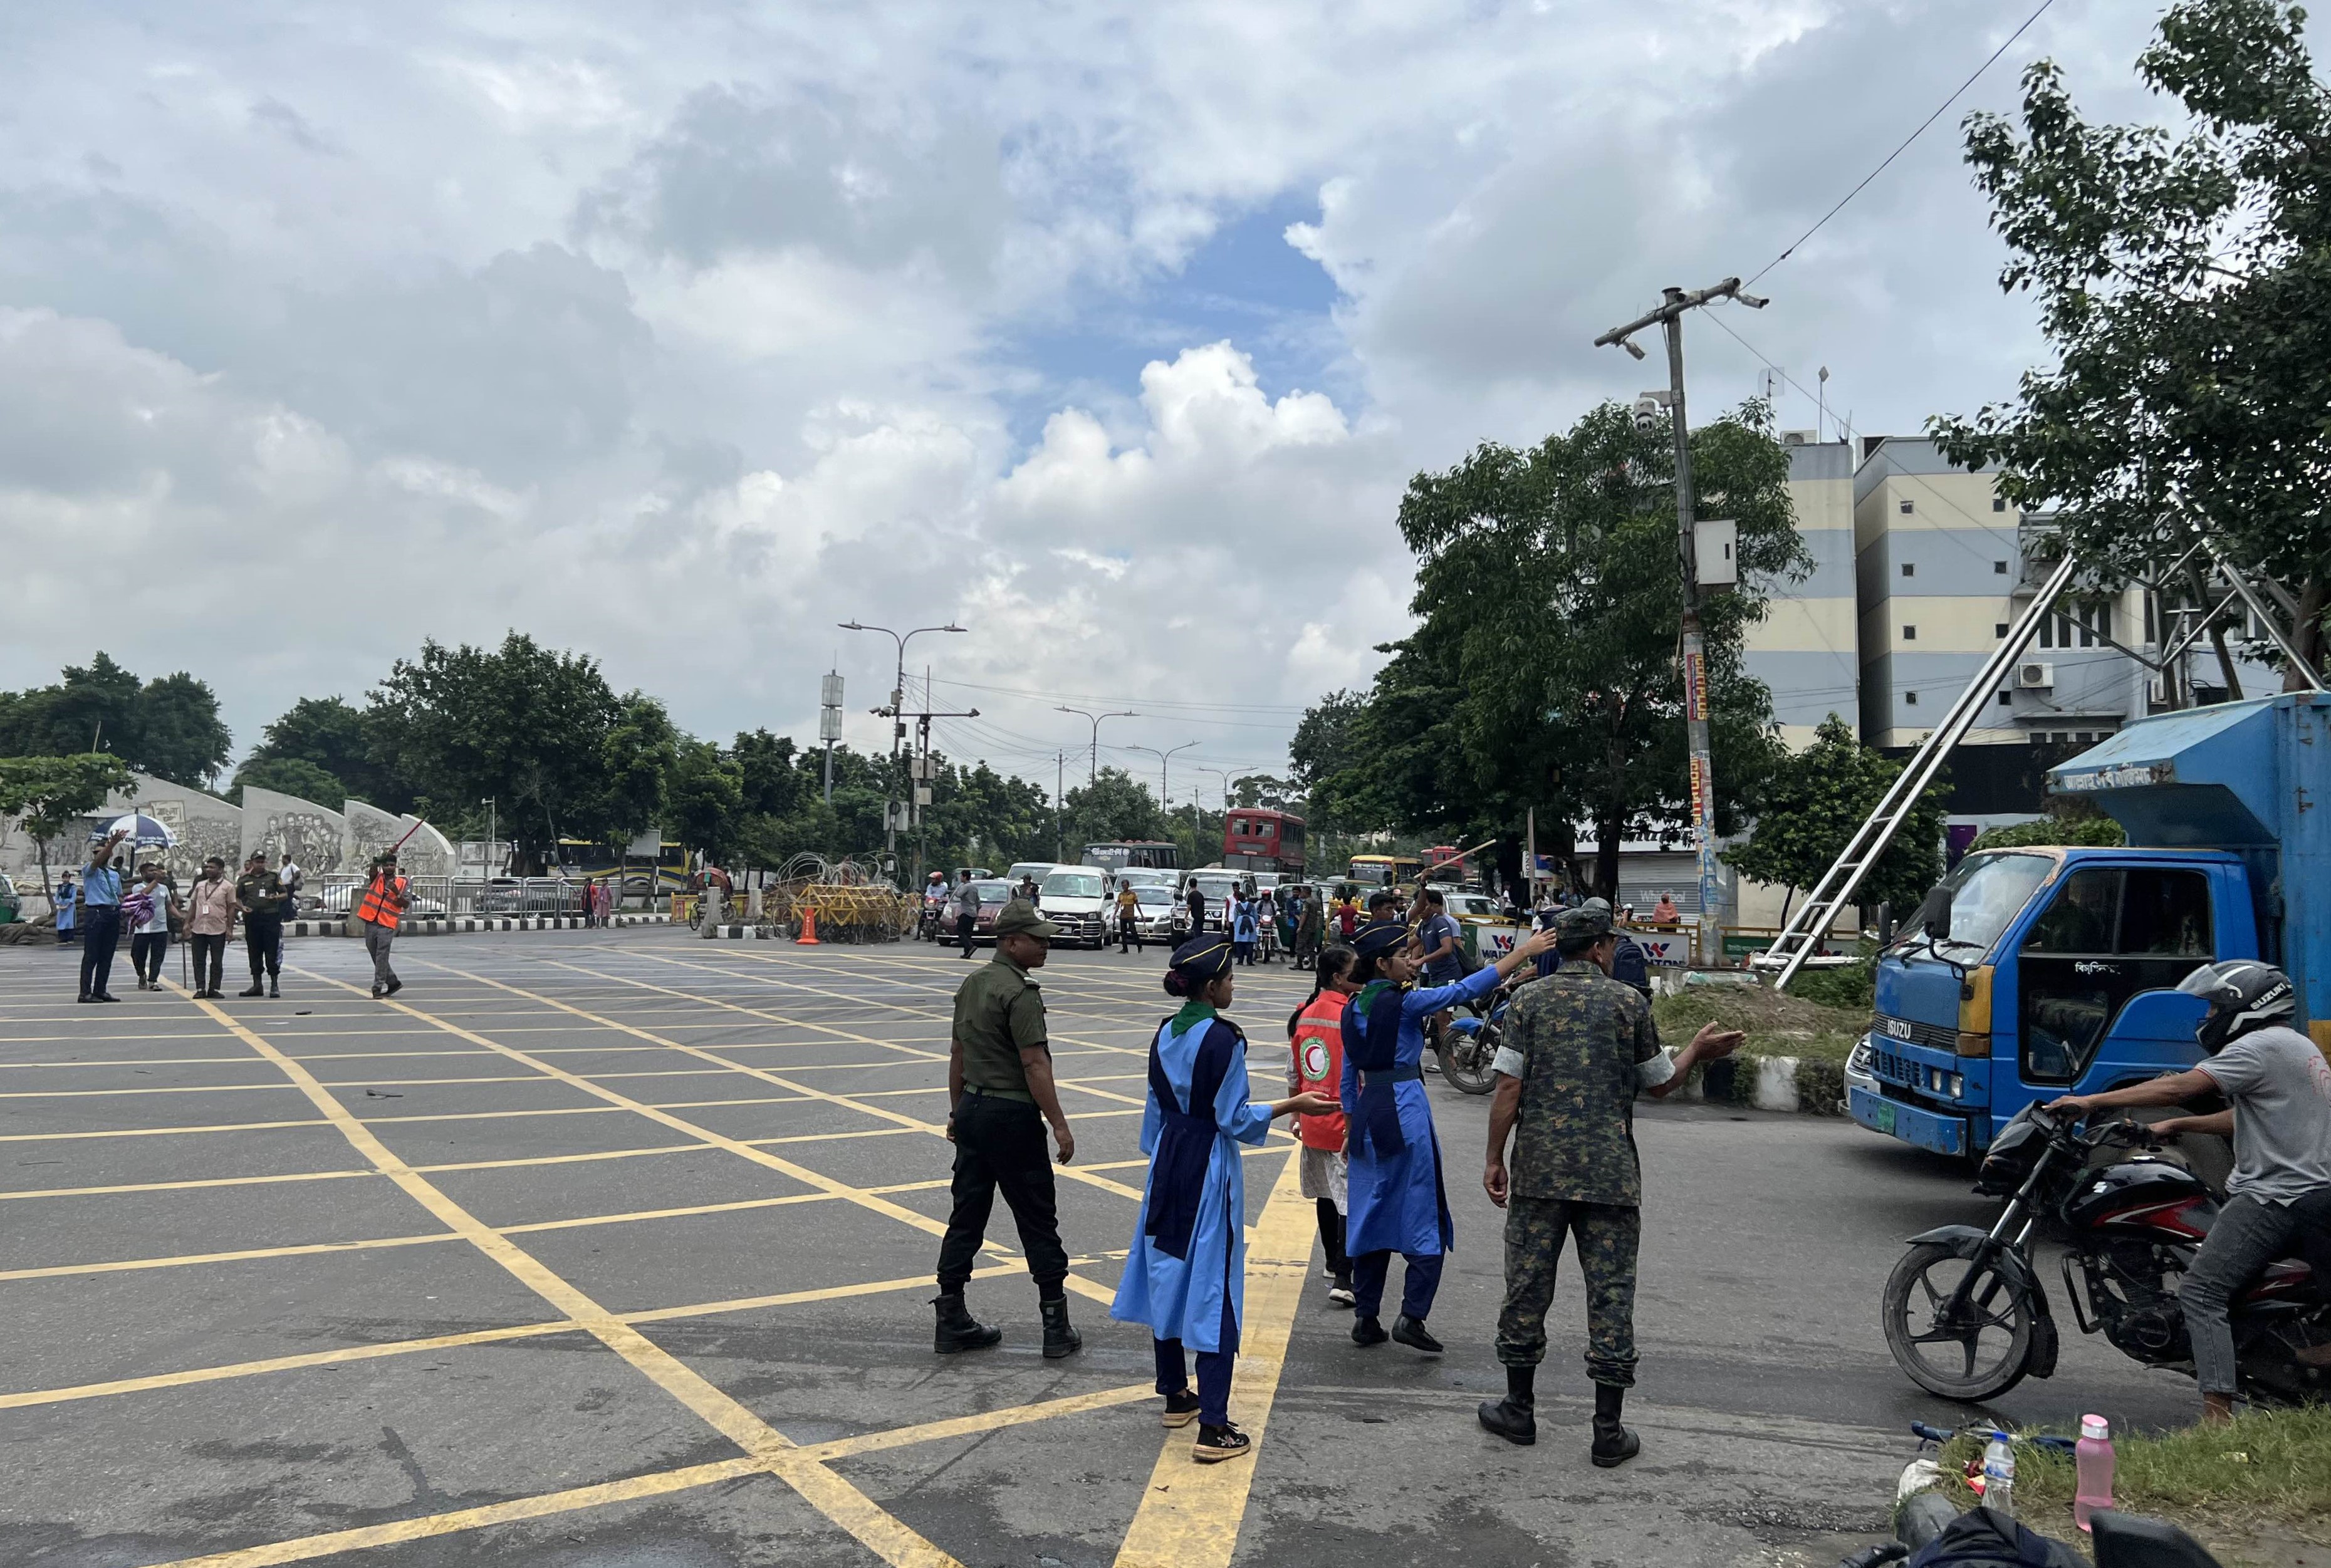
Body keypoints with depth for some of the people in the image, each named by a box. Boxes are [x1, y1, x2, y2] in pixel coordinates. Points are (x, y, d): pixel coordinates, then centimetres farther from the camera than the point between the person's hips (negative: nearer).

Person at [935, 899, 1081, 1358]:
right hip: (1012, 1116, -8)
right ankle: (1056, 1328, 7)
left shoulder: (971, 984, 10)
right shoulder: (1020, 993, -17)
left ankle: (951, 1322, 16)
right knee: (1037, 1222, 1)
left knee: (966, 1217, 11)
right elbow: (1034, 1065, -21)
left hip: (972, 1110, 8)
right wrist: (1060, 1126, -17)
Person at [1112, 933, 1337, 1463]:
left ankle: (1176, 1395, 30)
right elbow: (1234, 1121, -15)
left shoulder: (1166, 1034, 4)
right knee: (1212, 1289, -4)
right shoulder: (1223, 1040, -18)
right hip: (1210, 1170, -7)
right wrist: (1292, 1105, -7)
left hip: (1168, 1162, 8)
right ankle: (1213, 1428, -3)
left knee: (1168, 1276, 16)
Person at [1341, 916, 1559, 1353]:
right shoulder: (1403, 1003, -12)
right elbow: (1464, 990, -16)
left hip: (1367, 1113, 7)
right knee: (1423, 1215, 2)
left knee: (1371, 1214, 12)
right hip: (1405, 1111, -7)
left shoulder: (1353, 1009, 9)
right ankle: (1412, 1316, -3)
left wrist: (1354, 1125, 22)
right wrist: (1522, 953, -13)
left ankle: (1366, 1319, 16)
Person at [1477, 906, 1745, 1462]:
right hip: (1610, 1173, -1)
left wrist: (1494, 1159, 3)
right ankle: (1609, 1431, 10)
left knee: (1527, 1285, 11)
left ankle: (1519, 1408, 22)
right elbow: (1661, 1083, 8)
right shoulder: (1628, 1001, 0)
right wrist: (1697, 1050, 26)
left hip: (1539, 1169, 1)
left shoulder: (1528, 999, 1)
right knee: (1610, 1293, 6)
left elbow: (1509, 1088, -4)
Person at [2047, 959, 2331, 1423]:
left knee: (2201, 1292, -14)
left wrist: (2091, 1102, -18)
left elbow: (2179, 1088, -20)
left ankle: (2219, 1414, -21)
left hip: (2274, 1195, -11)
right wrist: (2177, 1126, 21)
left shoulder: (2260, 1046, -13)